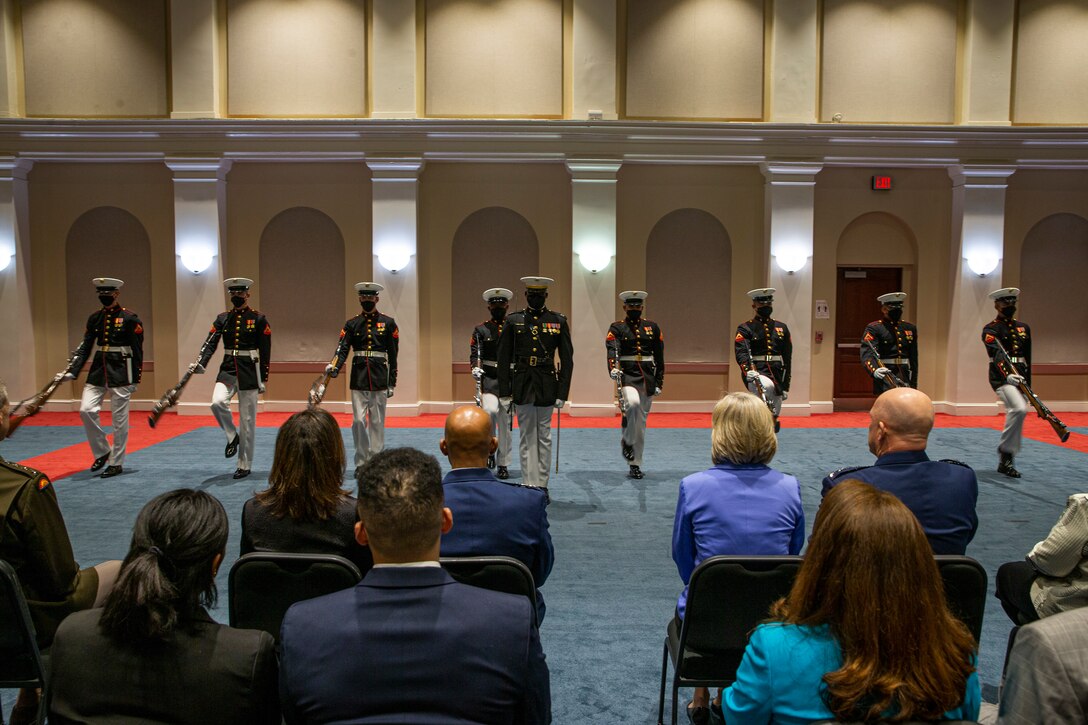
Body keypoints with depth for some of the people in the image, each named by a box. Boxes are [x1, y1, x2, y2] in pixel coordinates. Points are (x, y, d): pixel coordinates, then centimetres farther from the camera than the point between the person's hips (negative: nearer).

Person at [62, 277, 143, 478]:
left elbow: (137, 351, -6)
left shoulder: (130, 319, -7)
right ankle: (102, 452, 15)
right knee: (86, 410, -5)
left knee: (119, 418, 1)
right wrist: (72, 371, -1)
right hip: (98, 370, 5)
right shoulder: (94, 318, 8)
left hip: (121, 371, -5)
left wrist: (135, 379, -7)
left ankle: (117, 463, 12)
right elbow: (85, 347, 9)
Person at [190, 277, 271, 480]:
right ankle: (232, 436, 5)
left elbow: (265, 351, -2)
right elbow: (210, 343, -3)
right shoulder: (222, 318, 7)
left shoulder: (259, 319, -2)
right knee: (217, 402, -25)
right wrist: (200, 364, -21)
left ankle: (245, 465, 14)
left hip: (249, 373, -3)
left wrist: (263, 379, -3)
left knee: (247, 421, 2)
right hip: (228, 370, 3)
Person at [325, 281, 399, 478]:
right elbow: (342, 349, -4)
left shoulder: (388, 323, 3)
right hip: (358, 378, 1)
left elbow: (393, 355, 3)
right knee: (359, 421, -1)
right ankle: (361, 463, 9)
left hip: (379, 379, -1)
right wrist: (334, 367, -24)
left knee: (377, 422, 5)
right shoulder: (352, 324, 6)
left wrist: (392, 383, 1)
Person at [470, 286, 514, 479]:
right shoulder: (480, 329, 6)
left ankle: (503, 465, 15)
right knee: (490, 411, -24)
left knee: (505, 422, 5)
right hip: (488, 379, -1)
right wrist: (476, 368, -22)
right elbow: (475, 354, -2)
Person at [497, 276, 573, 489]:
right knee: (526, 437, 5)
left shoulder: (558, 321, 1)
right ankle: (529, 485, 10)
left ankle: (542, 485, 14)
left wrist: (562, 392, -5)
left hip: (547, 386, 0)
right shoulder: (513, 321, 2)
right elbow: (503, 358, 3)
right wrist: (504, 392, -1)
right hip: (522, 386, 1)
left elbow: (567, 359, 1)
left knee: (544, 437, 6)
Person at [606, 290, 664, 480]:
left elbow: (659, 357, 11)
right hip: (627, 377, -4)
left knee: (641, 421, 7)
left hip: (647, 379, 4)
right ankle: (627, 441, -8)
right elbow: (612, 350, -18)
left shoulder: (652, 327, 10)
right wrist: (613, 369, -37)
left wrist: (659, 383, 6)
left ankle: (635, 464, 17)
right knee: (633, 404, -33)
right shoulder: (616, 328, 0)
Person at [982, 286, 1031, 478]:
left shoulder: (1024, 328, 17)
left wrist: (1028, 383, 19)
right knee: (1019, 409, -29)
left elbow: (1027, 358, 21)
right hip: (1002, 378, -7)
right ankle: (1005, 450, -17)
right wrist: (1008, 375, -36)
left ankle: (1005, 462, 18)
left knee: (1015, 414, 8)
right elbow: (997, 355, -20)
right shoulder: (990, 329, -4)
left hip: (1020, 379, 7)